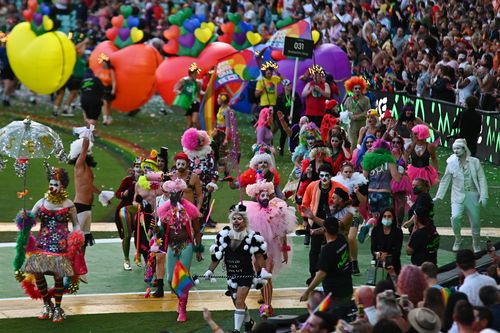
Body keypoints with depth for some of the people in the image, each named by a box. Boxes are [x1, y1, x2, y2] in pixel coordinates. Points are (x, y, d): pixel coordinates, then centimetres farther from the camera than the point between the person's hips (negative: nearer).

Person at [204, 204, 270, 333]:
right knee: (237, 302, 16)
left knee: (239, 301, -15)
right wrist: (210, 271, 4)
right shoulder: (224, 235, 1)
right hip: (231, 274, 5)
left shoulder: (252, 237, -10)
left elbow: (259, 256, -5)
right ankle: (248, 322, 40)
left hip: (246, 274, -5)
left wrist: (263, 270, -15)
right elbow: (217, 255, 7)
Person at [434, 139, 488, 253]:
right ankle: (457, 239, 2)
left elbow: (482, 179, -1)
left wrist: (483, 196, -9)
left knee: (475, 221, 5)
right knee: (455, 217, -23)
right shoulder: (451, 163, 0)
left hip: (472, 196, 0)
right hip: (458, 196, 0)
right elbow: (445, 181, 8)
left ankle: (476, 245, 29)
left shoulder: (475, 162, -1)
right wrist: (438, 196, 6)